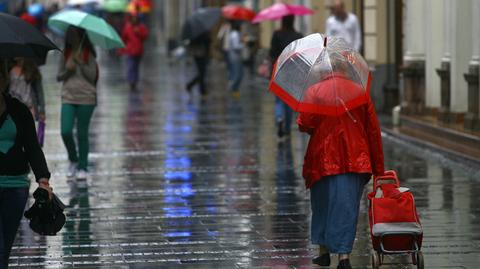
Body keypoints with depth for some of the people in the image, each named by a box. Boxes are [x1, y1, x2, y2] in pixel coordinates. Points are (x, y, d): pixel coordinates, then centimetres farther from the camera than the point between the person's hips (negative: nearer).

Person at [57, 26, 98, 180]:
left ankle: (83, 167, 11)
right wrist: (68, 71, -9)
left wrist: (80, 63, -16)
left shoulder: (89, 54, 0)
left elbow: (92, 76, -6)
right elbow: (59, 77, 11)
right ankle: (73, 160, 16)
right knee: (65, 132, -8)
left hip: (86, 98, -2)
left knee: (82, 133, 1)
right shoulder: (66, 53, 9)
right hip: (68, 98, 2)